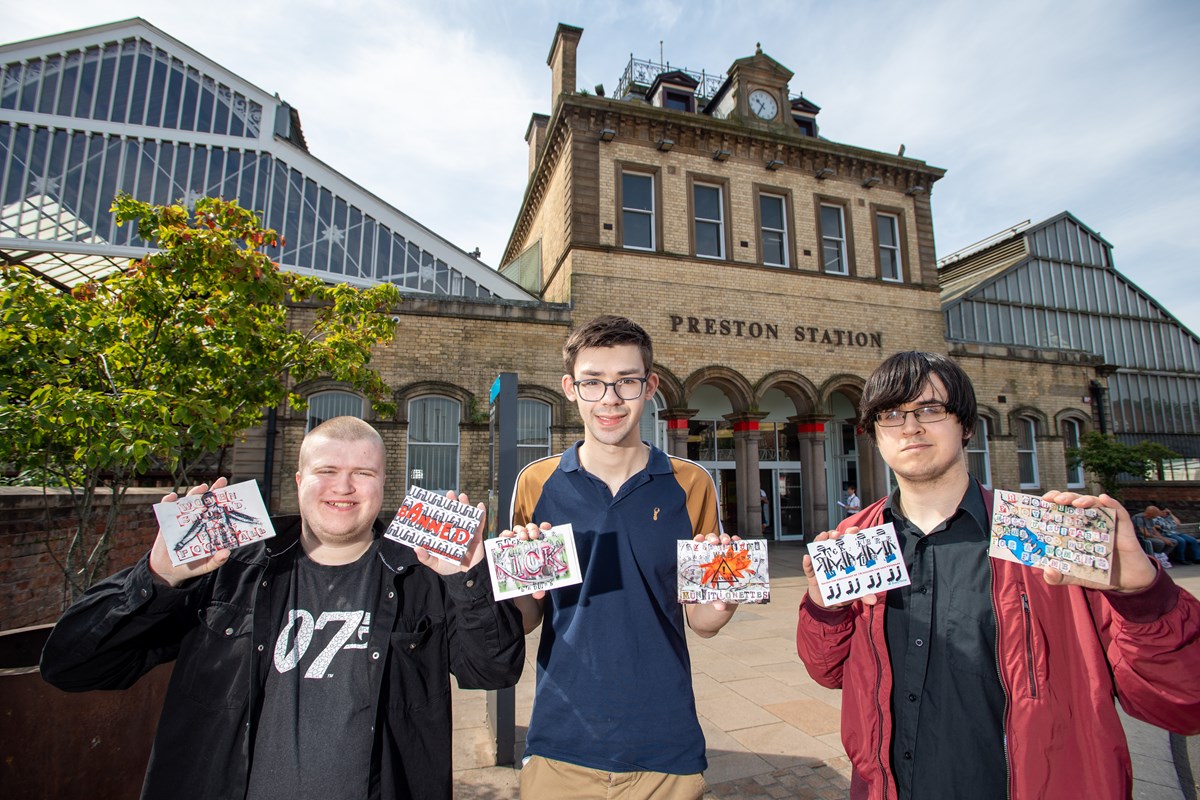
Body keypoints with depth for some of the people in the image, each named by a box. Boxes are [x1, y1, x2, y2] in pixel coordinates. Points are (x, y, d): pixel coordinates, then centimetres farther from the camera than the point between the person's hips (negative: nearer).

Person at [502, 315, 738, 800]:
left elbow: (701, 623, 1)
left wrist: (722, 601, -20)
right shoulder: (536, 484, -5)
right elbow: (525, 622, 0)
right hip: (560, 748, 0)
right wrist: (522, 586, -20)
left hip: (665, 748, 1)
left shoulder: (691, 485, -6)